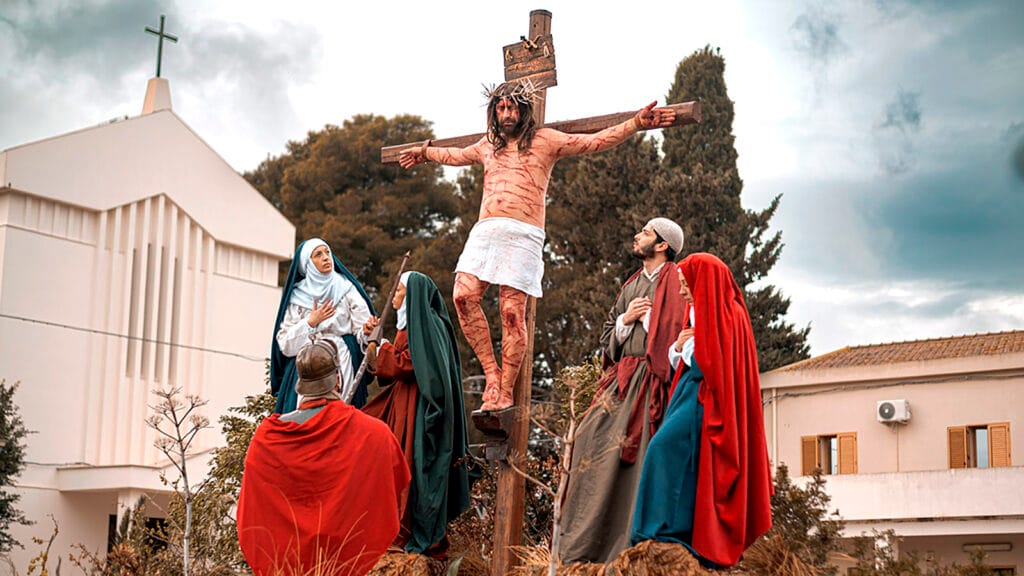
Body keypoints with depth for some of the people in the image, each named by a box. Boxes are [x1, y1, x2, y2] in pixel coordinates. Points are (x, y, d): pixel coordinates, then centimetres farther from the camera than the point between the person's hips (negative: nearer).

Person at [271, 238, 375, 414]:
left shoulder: (347, 289, 5)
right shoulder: (296, 296, 7)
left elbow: (363, 329, -3)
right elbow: (284, 343, 4)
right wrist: (310, 323, -6)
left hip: (343, 367, -1)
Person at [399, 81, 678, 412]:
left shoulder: (545, 141, 11)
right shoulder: (488, 146, 26)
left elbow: (596, 141, 5)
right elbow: (457, 156, 47)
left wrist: (636, 124, -6)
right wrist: (426, 153, 60)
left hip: (522, 234, -5)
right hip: (484, 231, 5)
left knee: (512, 311, -11)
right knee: (463, 297, -15)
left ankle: (506, 391, -7)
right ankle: (491, 372, -6)